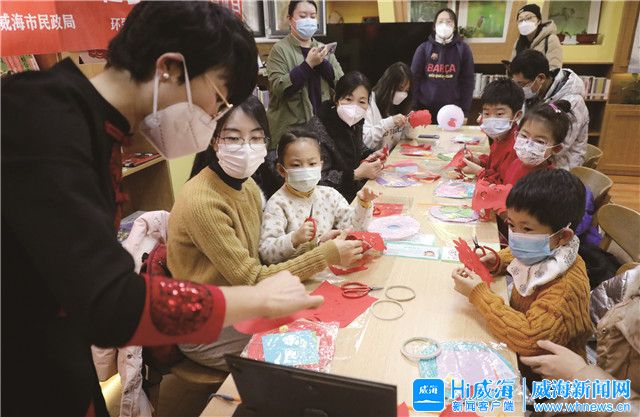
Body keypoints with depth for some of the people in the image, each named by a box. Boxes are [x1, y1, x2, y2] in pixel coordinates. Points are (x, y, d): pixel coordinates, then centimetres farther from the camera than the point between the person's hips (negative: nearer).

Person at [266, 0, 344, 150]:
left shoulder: (323, 49, 12)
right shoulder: (280, 49, -4)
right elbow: (278, 88, -17)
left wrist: (322, 62, -11)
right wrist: (308, 64, -20)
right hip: (290, 127, -4)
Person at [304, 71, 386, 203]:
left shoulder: (355, 121, 3)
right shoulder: (317, 128, -22)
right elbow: (319, 180, -24)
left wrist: (370, 156, 3)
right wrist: (356, 174, -28)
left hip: (355, 189, 8)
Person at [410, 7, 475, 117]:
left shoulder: (463, 49, 0)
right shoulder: (424, 48, 0)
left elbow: (468, 82, 0)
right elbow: (414, 79, 0)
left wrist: (464, 111, -5)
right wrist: (414, 109, -4)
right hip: (426, 109, 0)